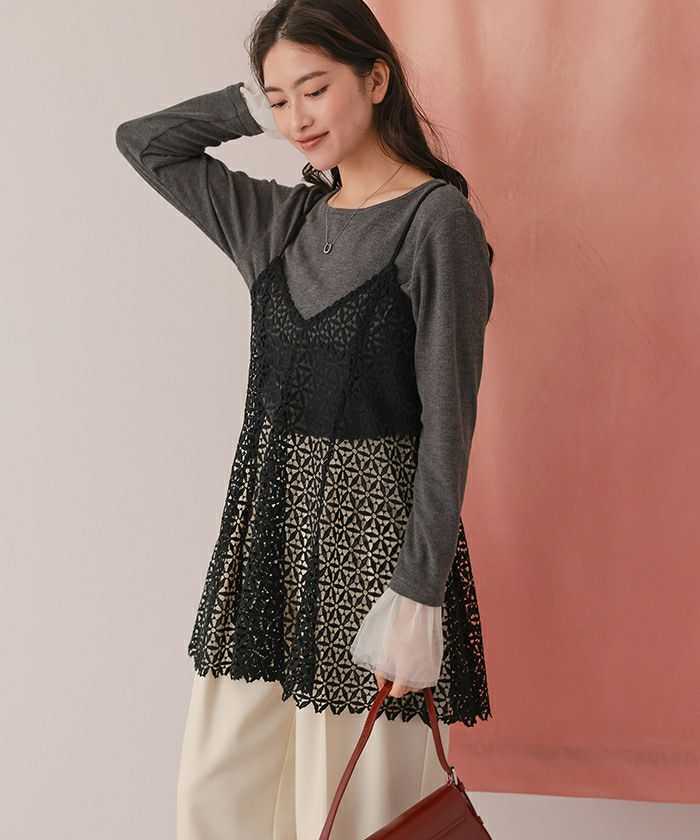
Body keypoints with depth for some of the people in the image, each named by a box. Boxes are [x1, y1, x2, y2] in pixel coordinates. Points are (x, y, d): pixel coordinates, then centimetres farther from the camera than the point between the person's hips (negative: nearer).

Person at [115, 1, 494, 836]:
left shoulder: (437, 218, -8)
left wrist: (418, 592, -16)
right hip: (267, 515, 6)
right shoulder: (282, 219, 12)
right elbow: (142, 141, 22)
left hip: (371, 519, -6)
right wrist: (254, 104, 10)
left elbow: (447, 415, -12)